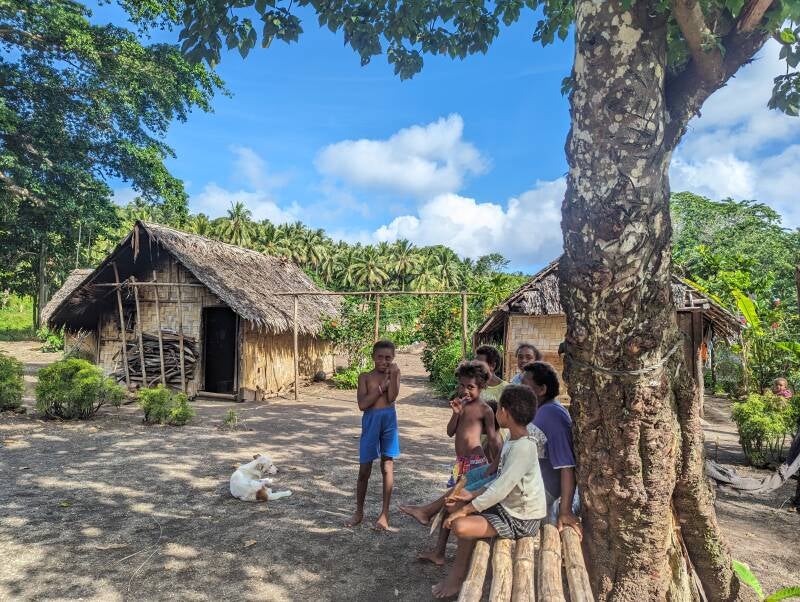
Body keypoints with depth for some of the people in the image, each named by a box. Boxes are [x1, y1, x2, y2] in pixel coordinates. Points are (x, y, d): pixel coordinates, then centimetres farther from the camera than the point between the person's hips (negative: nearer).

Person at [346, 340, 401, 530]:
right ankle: (359, 512, 26)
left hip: (389, 419, 0)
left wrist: (392, 376, -17)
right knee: (364, 470, 8)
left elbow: (392, 397, -13)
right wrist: (381, 387, -13)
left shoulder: (394, 374, 3)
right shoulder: (365, 376, 0)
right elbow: (362, 404, -12)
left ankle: (385, 514, 19)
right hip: (370, 421, 0)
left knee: (387, 467, 7)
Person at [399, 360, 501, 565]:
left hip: (476, 461, -7)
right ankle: (439, 551, 17)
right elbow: (450, 432, 6)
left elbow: (492, 439, -5)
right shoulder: (461, 405, 10)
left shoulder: (485, 410, -8)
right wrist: (456, 413, -9)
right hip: (461, 461, 7)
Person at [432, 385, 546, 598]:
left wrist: (465, 510, -19)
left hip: (520, 519, -10)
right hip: (507, 505, 10)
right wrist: (473, 495, 4)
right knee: (454, 504, 9)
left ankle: (458, 574, 4)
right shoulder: (513, 440, 4)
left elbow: (500, 490, -27)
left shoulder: (523, 447, -26)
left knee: (461, 525, -23)